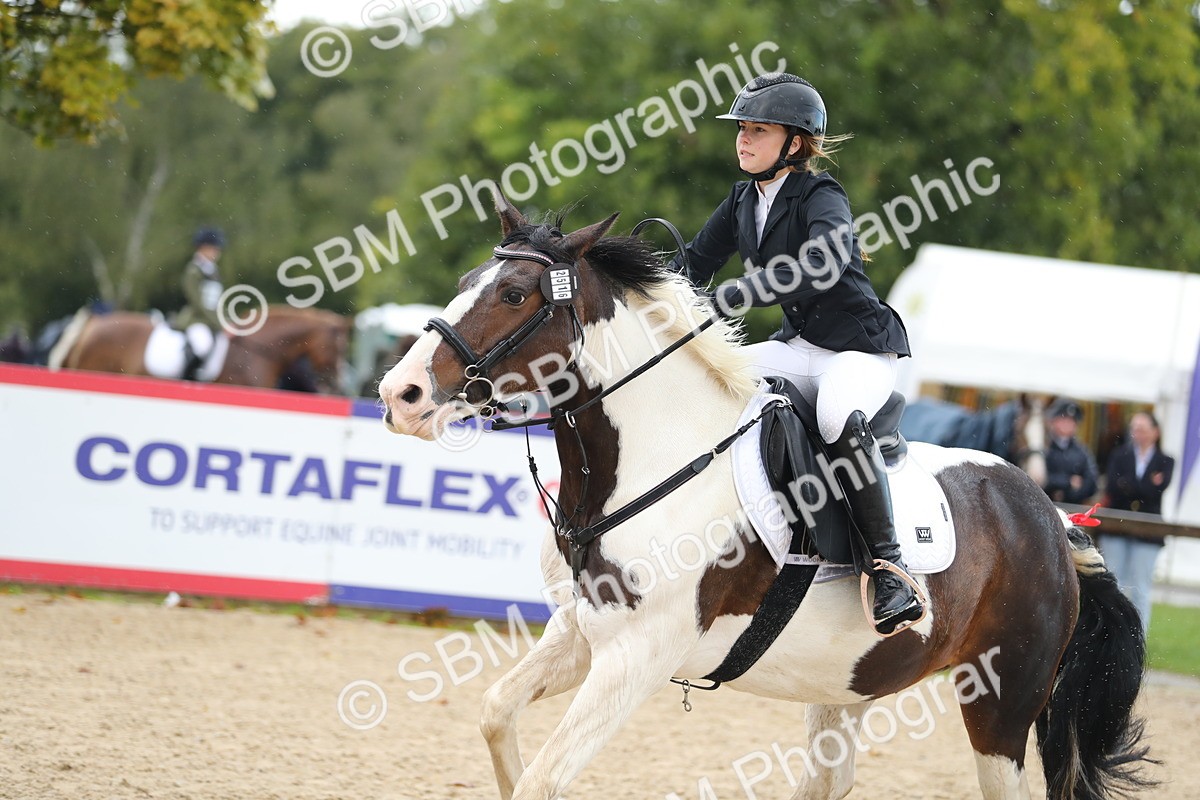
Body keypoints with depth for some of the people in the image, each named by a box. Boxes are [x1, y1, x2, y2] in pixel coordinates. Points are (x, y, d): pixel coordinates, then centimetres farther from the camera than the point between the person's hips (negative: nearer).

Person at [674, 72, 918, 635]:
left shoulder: (822, 199, -18)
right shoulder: (744, 200, 6)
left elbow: (820, 264, -38)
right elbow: (696, 263, 12)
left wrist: (722, 301, -43)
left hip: (862, 346, -8)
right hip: (798, 346, 8)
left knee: (840, 420, -38)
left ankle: (889, 567, -33)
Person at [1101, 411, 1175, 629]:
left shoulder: (1165, 462, 7)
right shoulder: (1119, 455, 9)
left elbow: (1156, 491, -10)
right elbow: (1112, 486, -6)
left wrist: (1125, 485, -12)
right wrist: (1146, 486, -14)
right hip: (1116, 529, 1)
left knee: (1140, 590, -1)